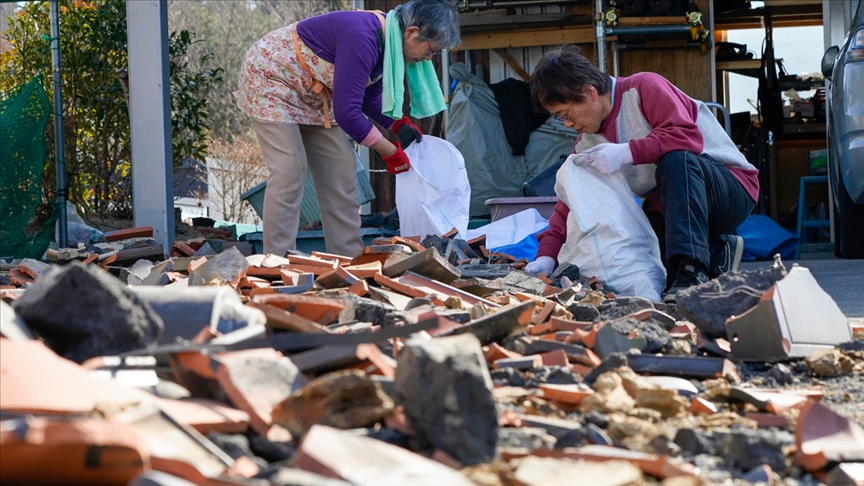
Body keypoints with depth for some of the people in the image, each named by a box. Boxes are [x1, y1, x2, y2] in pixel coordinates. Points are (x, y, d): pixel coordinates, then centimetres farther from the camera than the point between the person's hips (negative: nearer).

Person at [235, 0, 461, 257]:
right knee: (289, 171, -18)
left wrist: (398, 124, -9)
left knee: (341, 171, 3)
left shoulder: (388, 42, -6)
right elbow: (346, 112, -35)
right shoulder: (362, 38, -35)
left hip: (312, 95, 10)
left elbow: (369, 96, 9)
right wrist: (390, 151, -25)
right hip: (271, 77, -10)